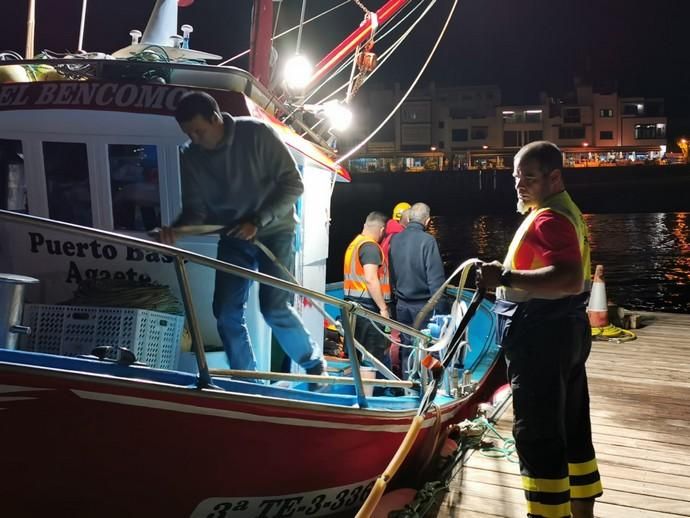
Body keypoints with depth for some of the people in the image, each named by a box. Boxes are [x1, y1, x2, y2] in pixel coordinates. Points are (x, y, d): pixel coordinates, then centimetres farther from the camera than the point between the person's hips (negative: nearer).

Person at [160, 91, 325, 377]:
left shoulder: (257, 133, -19)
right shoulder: (191, 157, -6)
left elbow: (293, 184, -16)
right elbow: (195, 208, -4)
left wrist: (258, 221, -23)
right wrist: (177, 228, -26)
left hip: (273, 231, -5)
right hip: (233, 237, 5)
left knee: (274, 309, -13)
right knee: (226, 312, -3)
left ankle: (314, 364, 12)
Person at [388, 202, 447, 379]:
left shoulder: (395, 239, 1)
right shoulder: (427, 240, -15)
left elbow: (390, 272, 9)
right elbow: (435, 277, -16)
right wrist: (441, 308, -11)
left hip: (402, 304, 5)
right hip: (422, 305, -5)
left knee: (406, 347, 13)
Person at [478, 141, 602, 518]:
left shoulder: (549, 218, -18)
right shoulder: (565, 211, 16)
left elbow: (570, 280, -32)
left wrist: (505, 277, -33)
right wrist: (510, 276, 21)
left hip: (542, 336, -11)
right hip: (564, 330, 11)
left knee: (536, 435, -5)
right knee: (571, 429, 18)